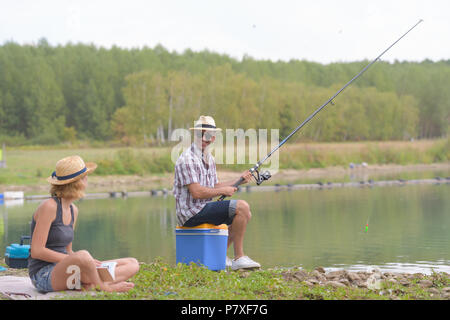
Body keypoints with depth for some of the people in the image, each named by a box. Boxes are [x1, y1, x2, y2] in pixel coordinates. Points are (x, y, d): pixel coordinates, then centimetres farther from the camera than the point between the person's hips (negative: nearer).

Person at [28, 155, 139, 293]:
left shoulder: (73, 210, 13)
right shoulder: (49, 206, -12)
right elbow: (36, 251, -17)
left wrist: (89, 261, -1)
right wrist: (77, 260, -19)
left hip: (66, 272, 9)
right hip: (43, 274, -9)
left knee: (132, 264, 0)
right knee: (83, 255, -42)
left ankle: (90, 284, -24)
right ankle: (104, 287, -14)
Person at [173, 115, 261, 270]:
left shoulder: (209, 158, 15)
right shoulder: (187, 159, -16)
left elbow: (215, 186, 18)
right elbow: (196, 192, -22)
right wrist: (223, 190, -11)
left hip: (203, 209, 10)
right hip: (191, 213, -10)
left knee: (245, 214, 17)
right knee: (241, 207, -18)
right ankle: (239, 258, -14)